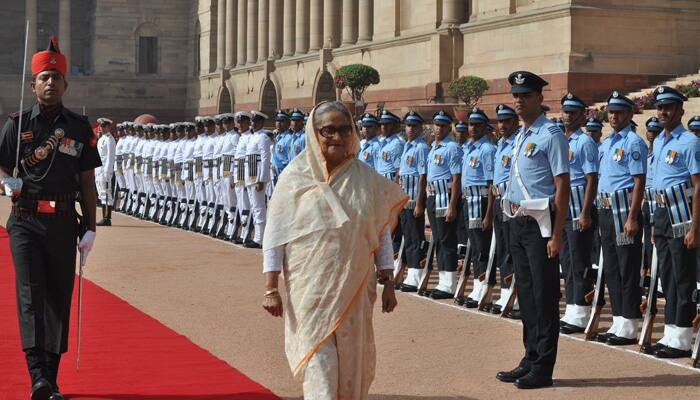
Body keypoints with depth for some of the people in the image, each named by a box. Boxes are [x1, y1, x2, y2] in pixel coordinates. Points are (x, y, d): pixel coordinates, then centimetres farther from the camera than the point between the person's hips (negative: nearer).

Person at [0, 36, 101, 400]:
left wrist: (90, 228, 4)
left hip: (64, 223, 2)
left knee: (59, 298, 4)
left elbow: (87, 180, 9)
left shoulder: (80, 128, 8)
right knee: (30, 293, -13)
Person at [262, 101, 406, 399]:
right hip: (311, 291, -2)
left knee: (352, 363, 9)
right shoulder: (294, 177, -3)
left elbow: (381, 233, 8)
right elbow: (274, 237, -2)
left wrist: (388, 284, 5)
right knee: (319, 363, -6)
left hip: (355, 290, 3)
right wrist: (270, 290, -5)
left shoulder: (365, 178, 3)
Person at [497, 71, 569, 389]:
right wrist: (514, 218, 15)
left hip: (540, 222, -9)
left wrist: (556, 234, -18)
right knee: (525, 292, 14)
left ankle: (542, 369, 3)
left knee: (544, 295, -3)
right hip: (518, 221, 9)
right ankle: (530, 360, 24)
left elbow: (562, 186, -15)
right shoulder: (520, 136, 15)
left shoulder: (550, 135, -11)